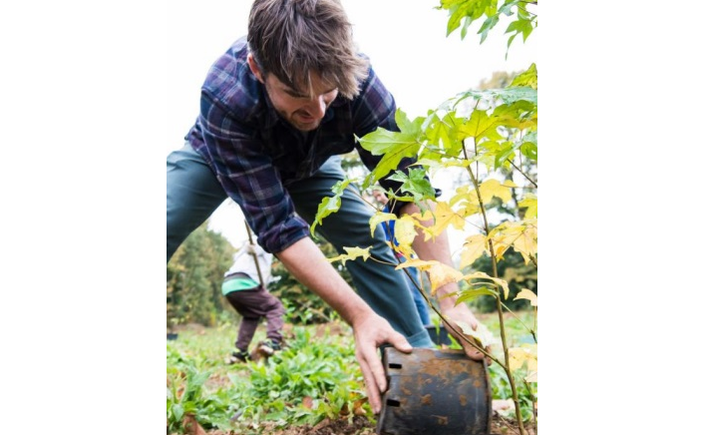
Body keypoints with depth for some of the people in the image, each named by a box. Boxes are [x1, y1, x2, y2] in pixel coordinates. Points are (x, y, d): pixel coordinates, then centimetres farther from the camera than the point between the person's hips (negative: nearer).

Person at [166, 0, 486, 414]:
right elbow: (277, 225, -42)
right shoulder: (224, 99, -43)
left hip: (307, 164, 2)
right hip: (216, 158, -2)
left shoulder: (357, 78, -37)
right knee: (169, 225, -26)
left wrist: (450, 300, -43)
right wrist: (359, 315, -49)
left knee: (370, 241, -13)